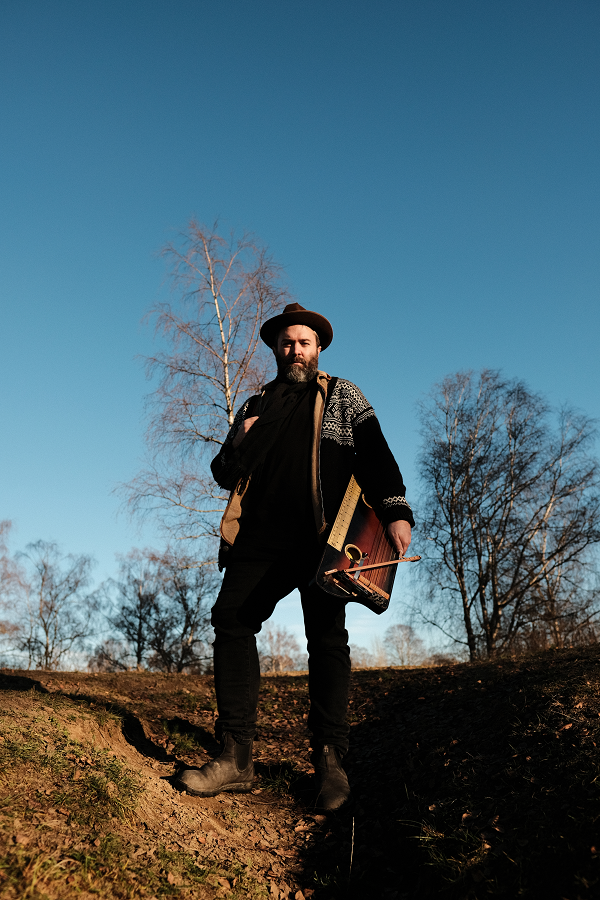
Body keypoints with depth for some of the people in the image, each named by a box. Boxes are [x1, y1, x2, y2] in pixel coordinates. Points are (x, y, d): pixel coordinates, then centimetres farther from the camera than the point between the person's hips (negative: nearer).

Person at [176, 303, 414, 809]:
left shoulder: (342, 396, 17)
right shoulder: (257, 406, 25)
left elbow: (375, 454, 4)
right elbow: (225, 475, 24)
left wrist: (395, 511, -11)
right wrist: (238, 444, 2)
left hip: (323, 537, -3)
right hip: (261, 537, 3)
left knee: (327, 638, -5)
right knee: (231, 618, -11)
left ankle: (330, 760, 5)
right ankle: (237, 757, -6)